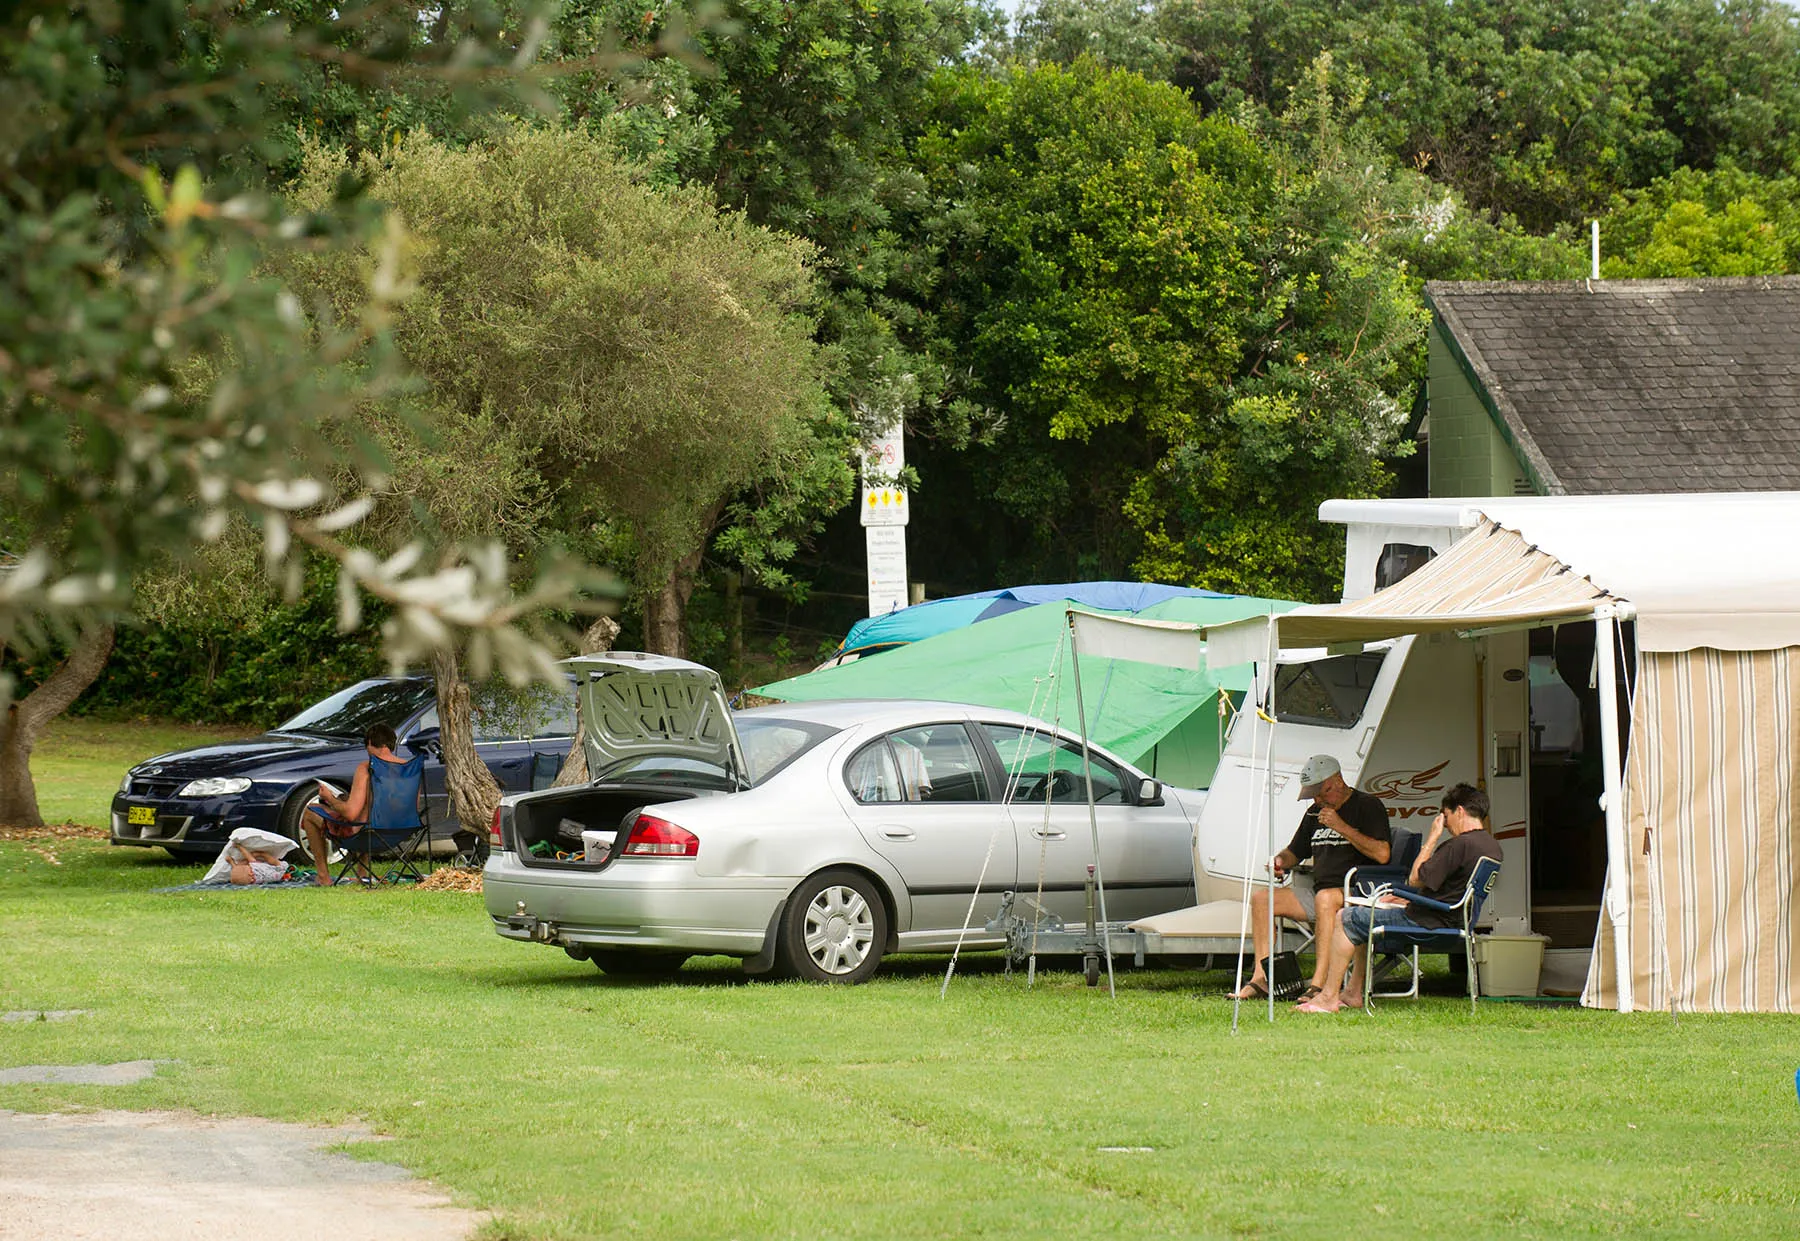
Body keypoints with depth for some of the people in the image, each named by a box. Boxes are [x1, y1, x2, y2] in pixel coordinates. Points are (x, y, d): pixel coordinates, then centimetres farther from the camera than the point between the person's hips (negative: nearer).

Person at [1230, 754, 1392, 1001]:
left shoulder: (1367, 805, -3)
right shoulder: (1314, 813, 19)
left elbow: (1382, 854, -16)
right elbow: (1294, 852, 30)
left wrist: (1342, 827, -18)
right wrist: (1281, 861, 5)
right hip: (1318, 892, 8)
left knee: (1325, 898, -39)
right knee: (1260, 897, -5)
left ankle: (1319, 983, -45)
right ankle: (1261, 978, -12)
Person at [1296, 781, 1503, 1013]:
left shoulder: (1460, 845, -23)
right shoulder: (1491, 845, 8)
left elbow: (1415, 879, -20)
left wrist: (1432, 838, -11)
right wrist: (1405, 899, 17)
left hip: (1427, 923, -10)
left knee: (1346, 920, -2)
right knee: (1364, 920, 28)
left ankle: (1329, 997, 0)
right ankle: (1353, 994, 29)